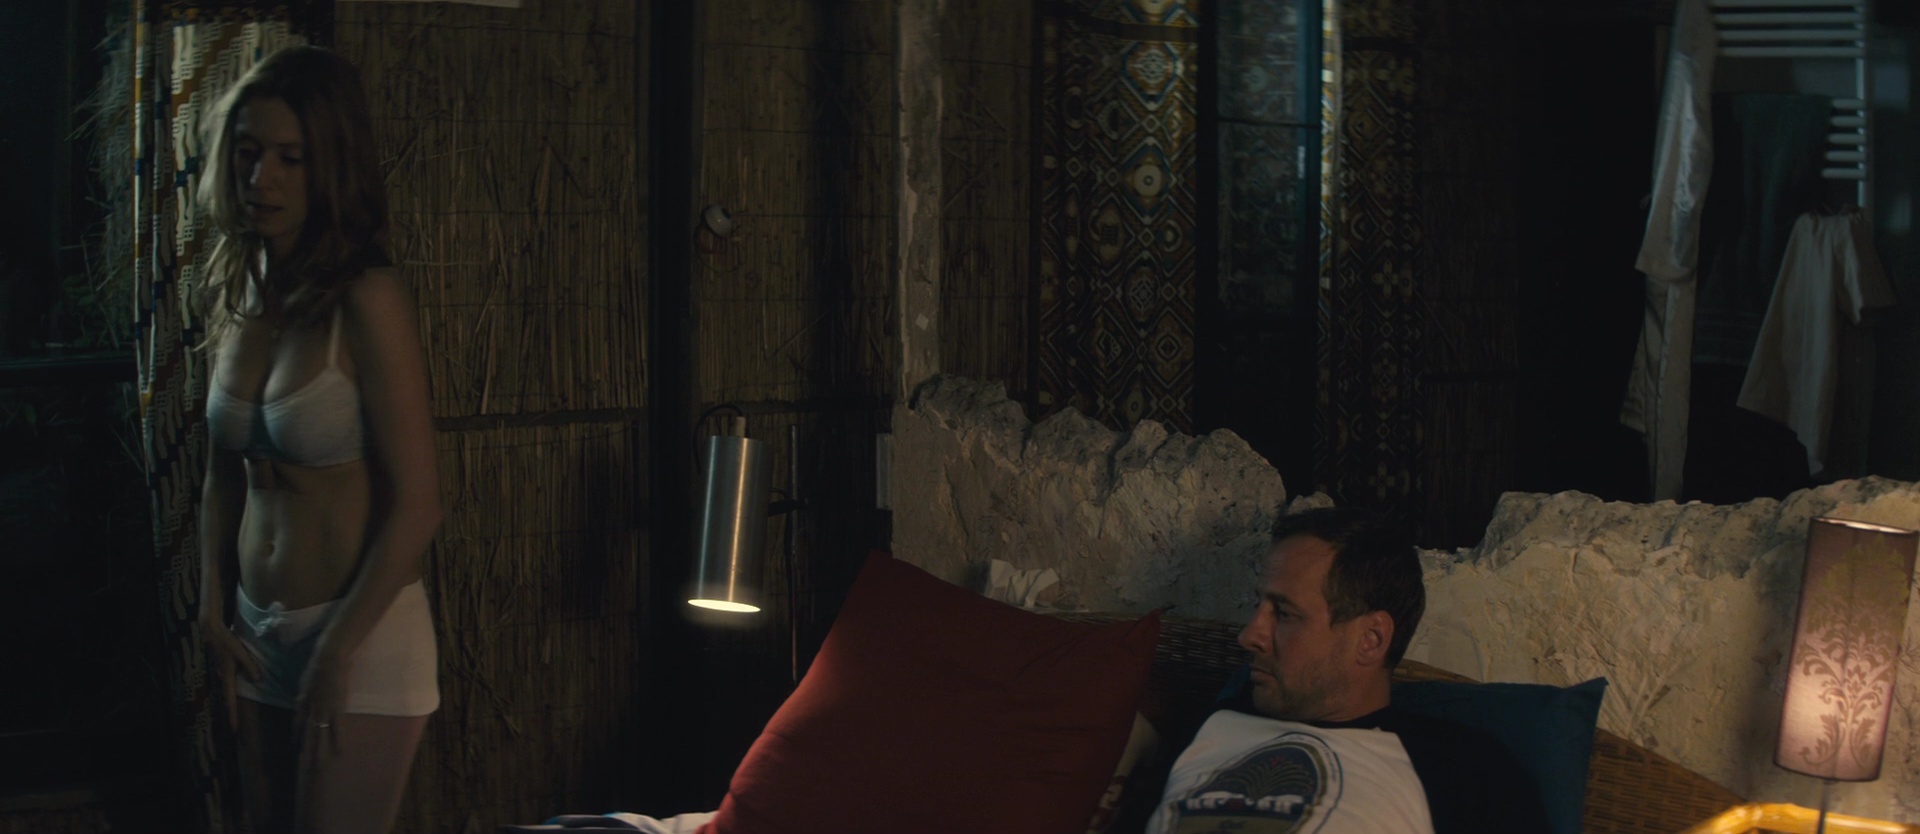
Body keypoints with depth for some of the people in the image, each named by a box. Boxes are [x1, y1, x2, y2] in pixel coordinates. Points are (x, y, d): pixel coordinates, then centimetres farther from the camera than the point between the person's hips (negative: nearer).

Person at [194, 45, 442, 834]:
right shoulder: (236, 296, 5)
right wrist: (213, 608, 5)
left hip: (362, 634, -7)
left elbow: (416, 504, -17)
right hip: (258, 636, 7)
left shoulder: (367, 300, -16)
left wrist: (337, 654, -15)